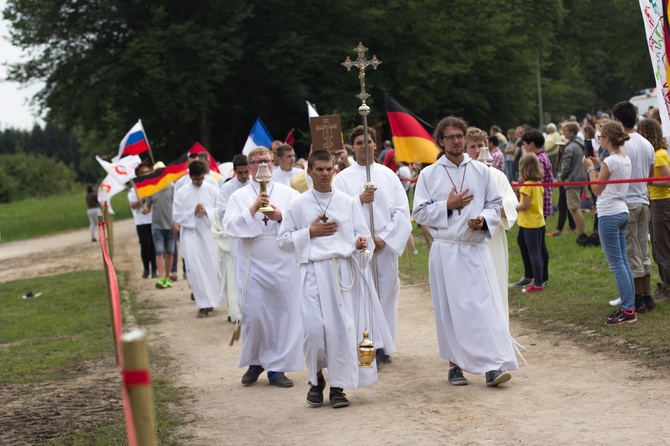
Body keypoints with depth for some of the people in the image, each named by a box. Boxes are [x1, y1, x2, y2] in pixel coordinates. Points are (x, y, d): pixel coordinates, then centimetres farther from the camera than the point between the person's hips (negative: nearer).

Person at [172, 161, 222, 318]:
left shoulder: (211, 190, 1)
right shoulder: (181, 193, 1)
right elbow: (176, 216, 1)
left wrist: (207, 211, -16)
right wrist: (193, 212, -12)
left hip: (209, 233, 1)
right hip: (191, 235, -1)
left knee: (212, 267, 4)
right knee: (196, 269, -8)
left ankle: (211, 300, 22)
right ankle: (203, 304, -5)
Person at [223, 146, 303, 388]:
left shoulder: (289, 194, 7)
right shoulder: (239, 196, 6)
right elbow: (230, 226, -7)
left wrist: (281, 217, -16)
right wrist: (253, 208, -16)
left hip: (284, 265, 1)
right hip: (253, 266, 0)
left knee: (284, 314, -1)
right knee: (253, 315, -2)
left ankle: (277, 368, 9)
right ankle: (255, 363, 19)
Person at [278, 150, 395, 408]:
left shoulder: (348, 203, 10)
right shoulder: (298, 205, 7)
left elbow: (363, 234, 12)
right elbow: (283, 241, 8)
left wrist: (361, 243, -11)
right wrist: (310, 232, -5)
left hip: (344, 269, 1)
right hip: (314, 271, -1)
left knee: (343, 328, -2)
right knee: (315, 328, -10)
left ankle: (338, 386, 11)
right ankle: (316, 379, 16)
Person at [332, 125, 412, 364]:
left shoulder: (388, 175, 8)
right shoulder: (343, 178, 5)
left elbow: (402, 210, 2)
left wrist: (385, 238, -7)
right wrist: (359, 199, -16)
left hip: (386, 245, 2)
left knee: (385, 294, 3)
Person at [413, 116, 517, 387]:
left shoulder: (481, 171, 9)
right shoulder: (429, 175, 4)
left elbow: (495, 204, 12)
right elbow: (420, 213, 2)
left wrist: (484, 219, -8)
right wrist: (447, 206, -11)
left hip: (476, 248, 1)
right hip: (445, 250, -1)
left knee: (485, 304, -7)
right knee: (450, 308, 3)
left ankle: (494, 365, -9)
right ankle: (455, 365, 14)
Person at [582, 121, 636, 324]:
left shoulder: (610, 161, -17)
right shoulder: (626, 159, 10)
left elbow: (597, 190, -9)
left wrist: (591, 167, 1)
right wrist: (598, 165, 17)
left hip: (609, 215, -9)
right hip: (622, 212, 9)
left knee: (616, 264, -6)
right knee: (623, 262, 13)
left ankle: (628, 311, -6)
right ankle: (629, 306, 16)